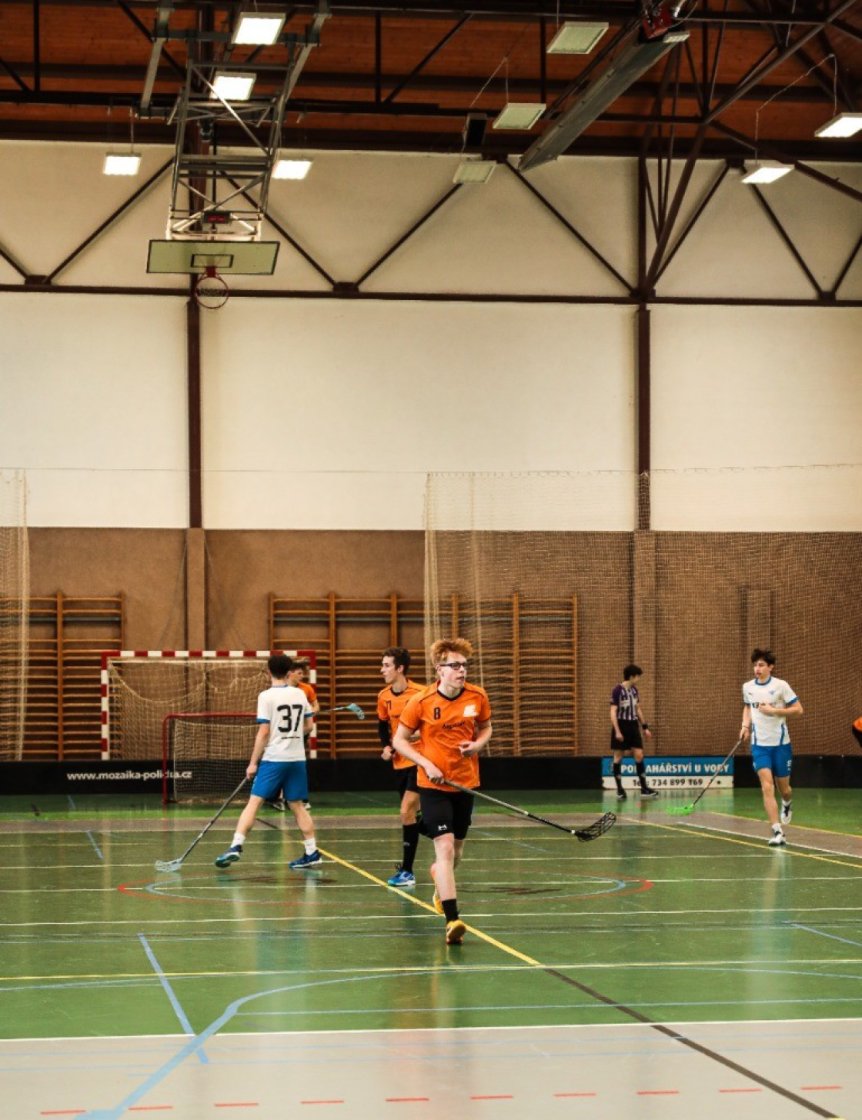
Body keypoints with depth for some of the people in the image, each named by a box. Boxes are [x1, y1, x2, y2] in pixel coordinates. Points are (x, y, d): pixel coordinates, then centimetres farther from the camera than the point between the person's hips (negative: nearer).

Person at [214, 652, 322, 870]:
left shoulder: (267, 696, -8)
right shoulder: (300, 694, 7)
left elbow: (264, 732, -11)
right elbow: (308, 725, 15)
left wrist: (253, 762, -6)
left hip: (273, 759, -5)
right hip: (297, 758, 5)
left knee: (254, 802, -5)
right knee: (297, 805, 12)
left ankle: (236, 846, -15)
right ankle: (312, 852, 11)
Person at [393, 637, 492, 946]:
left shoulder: (478, 697, -4)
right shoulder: (421, 702, -12)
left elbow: (486, 727, 14)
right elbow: (400, 740, -3)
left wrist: (478, 743, -8)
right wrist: (427, 764, -16)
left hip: (465, 783, 4)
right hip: (433, 785, -4)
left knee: (456, 850, 17)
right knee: (445, 847, -17)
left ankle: (439, 876, 53)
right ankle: (452, 919, -20)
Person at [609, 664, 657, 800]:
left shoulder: (634, 690, 8)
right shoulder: (618, 690, -12)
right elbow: (613, 712, -14)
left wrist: (645, 727, 16)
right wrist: (617, 731, -21)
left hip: (633, 726, 6)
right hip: (621, 726, -6)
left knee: (639, 755, 1)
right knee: (618, 757, 2)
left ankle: (644, 788, 5)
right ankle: (619, 789, 8)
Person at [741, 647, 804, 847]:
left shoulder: (781, 686, -9)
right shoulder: (747, 687, 3)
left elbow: (798, 709, -9)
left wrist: (774, 711, -19)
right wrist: (746, 725, 5)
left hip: (780, 744, -2)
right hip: (759, 744, 2)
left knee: (783, 788, 10)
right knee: (767, 787, -13)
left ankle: (787, 804, 48)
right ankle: (777, 832, -16)